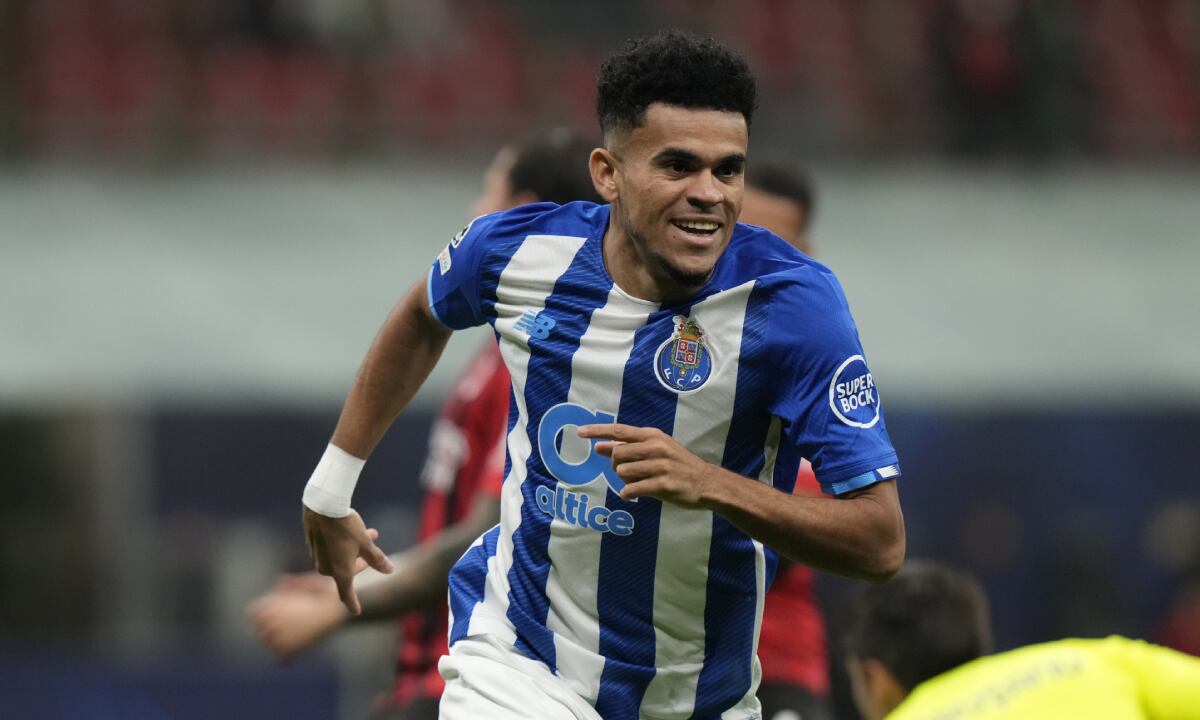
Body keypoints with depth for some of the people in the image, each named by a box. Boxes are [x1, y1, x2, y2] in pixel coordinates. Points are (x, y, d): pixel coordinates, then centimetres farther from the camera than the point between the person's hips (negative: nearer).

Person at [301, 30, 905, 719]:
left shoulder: (793, 299, -21)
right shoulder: (517, 249, -12)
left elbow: (882, 541, -24)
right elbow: (422, 319, 14)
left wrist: (711, 485, -37)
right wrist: (331, 487, 19)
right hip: (517, 658, 0)